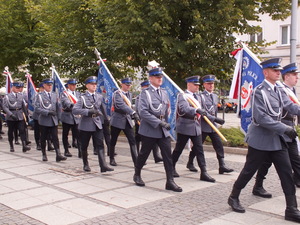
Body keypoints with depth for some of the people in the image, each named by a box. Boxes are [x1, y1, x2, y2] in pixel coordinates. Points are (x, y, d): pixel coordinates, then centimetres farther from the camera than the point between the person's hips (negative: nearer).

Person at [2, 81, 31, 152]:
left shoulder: (21, 95, 7)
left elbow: (23, 105, 17)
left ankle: (24, 146, -16)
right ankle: (11, 146, 23)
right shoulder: (7, 96, -5)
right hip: (10, 117, -2)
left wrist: (26, 114, 19)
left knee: (22, 130, -9)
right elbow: (5, 107, -13)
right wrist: (11, 114, -24)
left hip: (20, 116, 2)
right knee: (10, 131, 9)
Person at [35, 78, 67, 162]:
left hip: (53, 120, 3)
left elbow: (58, 107, 15)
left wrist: (58, 117, 9)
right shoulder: (40, 95, -3)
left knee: (55, 138, -4)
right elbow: (37, 108, -12)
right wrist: (48, 112, -18)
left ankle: (58, 155, -9)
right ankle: (44, 154, 21)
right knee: (43, 138, 8)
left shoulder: (54, 95, 10)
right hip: (44, 120, -3)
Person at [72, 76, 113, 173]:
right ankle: (86, 165, 26)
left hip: (97, 124, 3)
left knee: (100, 145, -8)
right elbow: (74, 110, -17)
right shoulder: (83, 97, -5)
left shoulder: (99, 96, 8)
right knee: (84, 146, 9)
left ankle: (103, 166, -13)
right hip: (85, 125, -2)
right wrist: (89, 111, -24)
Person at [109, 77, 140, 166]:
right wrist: (133, 112, -39)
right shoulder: (117, 93, -12)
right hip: (117, 120, -5)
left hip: (127, 120, 5)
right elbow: (121, 105, -29)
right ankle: (112, 159, 23)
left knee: (132, 141, -5)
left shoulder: (129, 94, 11)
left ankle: (136, 160, -6)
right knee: (113, 141, 7)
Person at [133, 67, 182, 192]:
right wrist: (159, 122, -23)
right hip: (149, 130, -5)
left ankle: (170, 181, 2)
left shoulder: (164, 93, 13)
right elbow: (142, 111, -19)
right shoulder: (145, 92, -8)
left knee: (168, 155, -2)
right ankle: (137, 175, 32)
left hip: (164, 130, 5)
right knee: (144, 154, 9)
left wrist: (165, 122, 12)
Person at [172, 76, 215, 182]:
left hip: (196, 127, 6)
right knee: (178, 149, 6)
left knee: (199, 150, 1)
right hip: (184, 127, -6)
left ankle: (203, 172, 2)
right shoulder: (182, 96, -9)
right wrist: (197, 110, -40)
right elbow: (183, 109, -28)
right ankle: (172, 168, 23)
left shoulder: (197, 97, 16)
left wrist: (201, 113, 9)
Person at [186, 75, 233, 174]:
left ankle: (222, 166, -1)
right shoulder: (201, 96, -10)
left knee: (219, 145, -2)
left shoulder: (215, 96, 13)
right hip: (203, 126, -6)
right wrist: (216, 119, -23)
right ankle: (190, 163, 22)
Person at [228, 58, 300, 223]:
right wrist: (285, 128, -23)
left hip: (277, 139, 7)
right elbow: (261, 118, -22)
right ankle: (233, 197, 24)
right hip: (260, 140, -7)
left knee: (286, 172, 4)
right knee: (249, 171, 5)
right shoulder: (259, 91, -15)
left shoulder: (277, 91, 11)